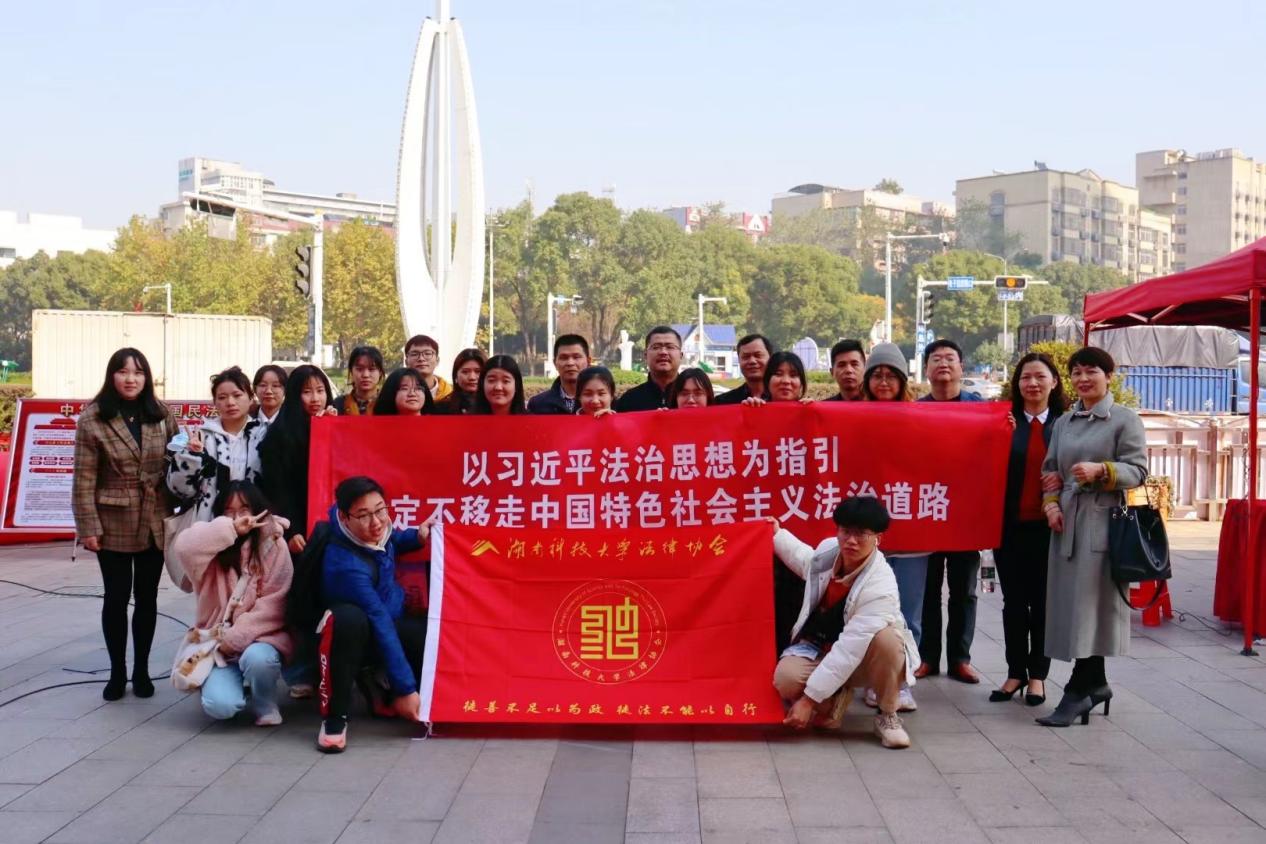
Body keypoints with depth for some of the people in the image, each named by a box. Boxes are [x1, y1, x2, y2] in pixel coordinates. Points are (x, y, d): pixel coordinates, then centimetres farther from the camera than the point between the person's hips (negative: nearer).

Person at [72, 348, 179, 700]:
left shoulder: (164, 416, 2)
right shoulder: (92, 419, -6)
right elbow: (84, 479, -7)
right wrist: (88, 527, -10)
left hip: (154, 523, 2)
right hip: (113, 523, -2)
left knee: (147, 598, 10)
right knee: (116, 598, 5)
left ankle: (141, 670, 22)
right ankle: (117, 672, 19)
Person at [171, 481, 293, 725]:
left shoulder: (273, 545, -5)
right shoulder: (215, 544, 1)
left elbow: (273, 604, -10)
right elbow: (183, 547, -24)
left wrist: (236, 637, -17)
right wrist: (231, 528, -29)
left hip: (260, 636, -1)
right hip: (217, 643, 1)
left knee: (257, 659, -36)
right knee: (220, 706, -22)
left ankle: (266, 707, -3)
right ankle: (232, 681, 16)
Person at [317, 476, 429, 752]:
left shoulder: (375, 531, -12)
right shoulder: (346, 565, -32)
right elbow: (380, 622, -33)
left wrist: (416, 536, -4)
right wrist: (405, 688, -31)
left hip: (387, 624, 7)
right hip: (356, 637, -7)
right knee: (347, 617, -41)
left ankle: (382, 690, 7)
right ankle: (335, 716, -24)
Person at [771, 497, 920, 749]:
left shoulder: (880, 587, -32)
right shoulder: (828, 549, -14)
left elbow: (849, 649, -34)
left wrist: (809, 699, -34)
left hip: (861, 657, -3)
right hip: (817, 647, 3)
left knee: (887, 639, -38)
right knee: (786, 678, -30)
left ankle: (887, 715, -12)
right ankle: (836, 697, 5)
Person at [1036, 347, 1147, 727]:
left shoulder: (1126, 420, 1)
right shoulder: (1063, 422, 17)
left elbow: (1138, 470, -5)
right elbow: (1050, 469, 18)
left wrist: (1100, 471, -21)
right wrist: (1050, 503, 1)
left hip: (1103, 521, -6)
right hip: (1066, 521, 6)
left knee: (1088, 604, -8)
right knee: (1070, 604, 6)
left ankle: (1078, 692, -4)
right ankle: (1095, 683, 19)